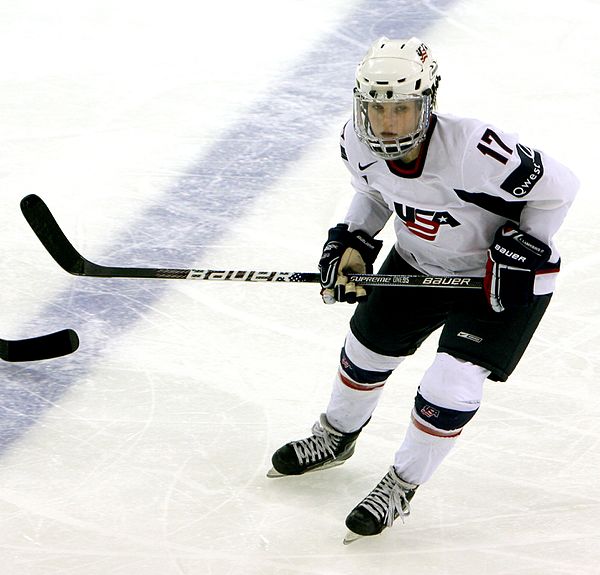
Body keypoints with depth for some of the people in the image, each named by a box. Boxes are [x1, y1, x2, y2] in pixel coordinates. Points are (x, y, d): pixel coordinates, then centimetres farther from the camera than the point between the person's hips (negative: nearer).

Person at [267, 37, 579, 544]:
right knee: (367, 349, 18)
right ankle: (335, 438, 49)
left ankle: (401, 486, 13)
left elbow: (557, 187, -25)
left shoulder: (474, 150, -40)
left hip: (498, 277, -6)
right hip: (418, 263, 6)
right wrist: (353, 244, -7)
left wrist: (524, 254, -25)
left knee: (451, 388, -13)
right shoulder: (358, 142, -20)